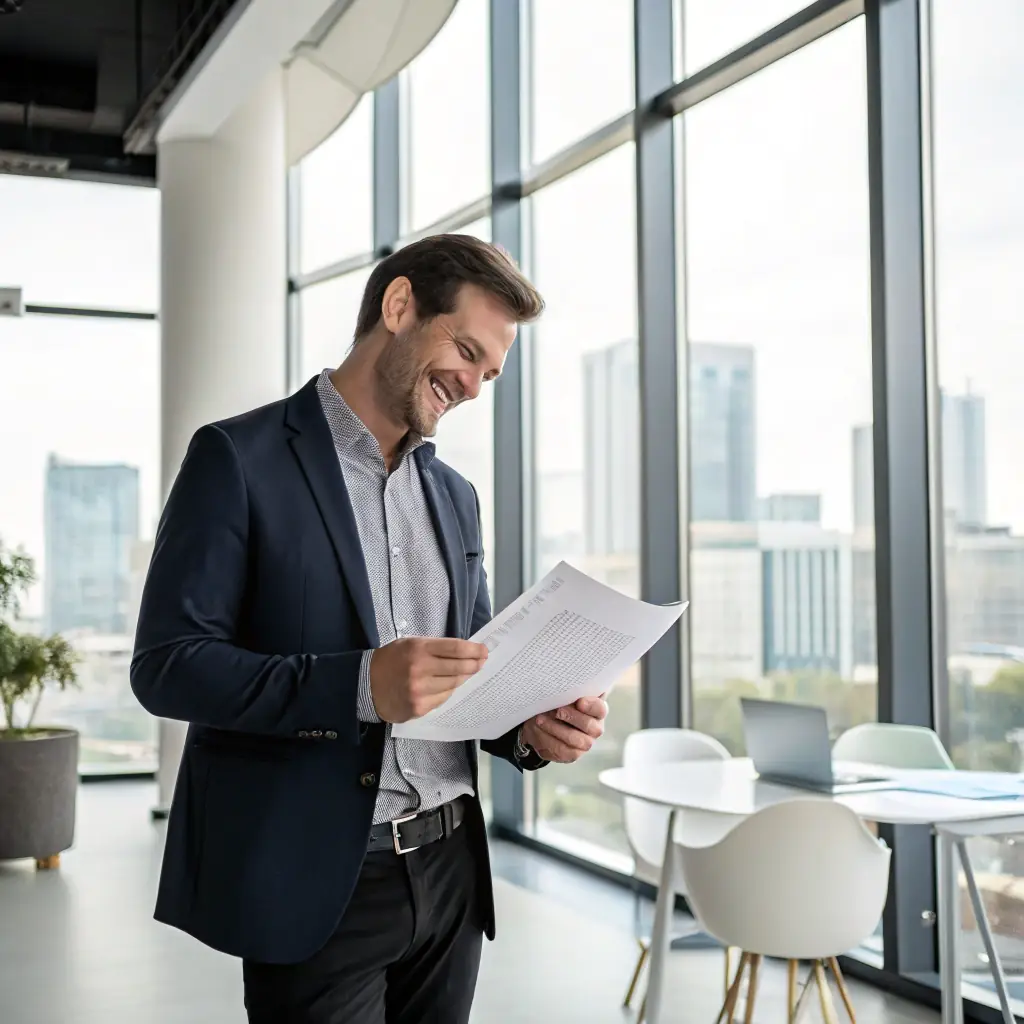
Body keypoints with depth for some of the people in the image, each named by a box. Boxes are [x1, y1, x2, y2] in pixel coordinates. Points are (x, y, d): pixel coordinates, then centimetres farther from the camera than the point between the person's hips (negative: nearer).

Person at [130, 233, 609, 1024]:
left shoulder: (454, 494, 13)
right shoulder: (239, 458, -6)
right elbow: (166, 664, -13)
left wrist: (527, 727, -4)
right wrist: (359, 686, -25)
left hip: (449, 871, 6)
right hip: (316, 884, -6)